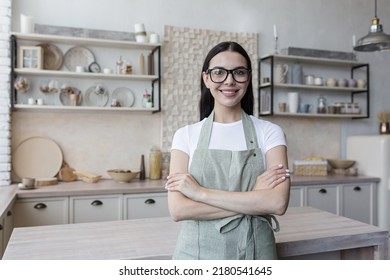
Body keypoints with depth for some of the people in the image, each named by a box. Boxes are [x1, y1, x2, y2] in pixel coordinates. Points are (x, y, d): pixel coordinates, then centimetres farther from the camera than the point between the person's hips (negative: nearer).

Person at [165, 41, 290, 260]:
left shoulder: (269, 132, -5)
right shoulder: (186, 135, -4)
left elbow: (278, 202, -17)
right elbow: (178, 209, -13)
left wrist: (200, 192, -18)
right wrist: (253, 199, -18)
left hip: (254, 251, 0)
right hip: (197, 252, 0)